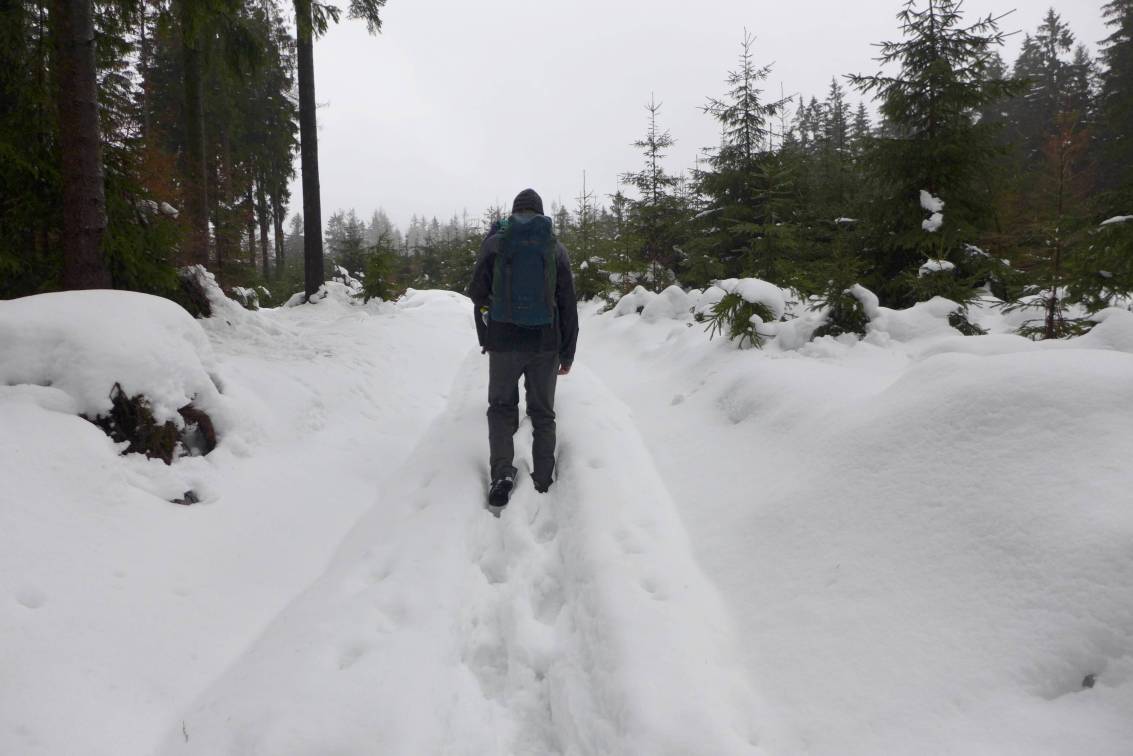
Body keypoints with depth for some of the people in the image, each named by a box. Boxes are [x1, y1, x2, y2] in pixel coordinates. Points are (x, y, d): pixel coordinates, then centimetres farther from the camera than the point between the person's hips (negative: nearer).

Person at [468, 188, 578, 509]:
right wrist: (568, 352, 9)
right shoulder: (556, 248, 3)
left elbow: (477, 293, 1)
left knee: (501, 407, 14)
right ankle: (543, 482, 13)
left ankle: (502, 473, -1)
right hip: (545, 344, 1)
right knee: (543, 412, 12)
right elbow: (568, 305, 3)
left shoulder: (495, 243, -1)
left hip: (503, 341, -1)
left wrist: (485, 337, 17)